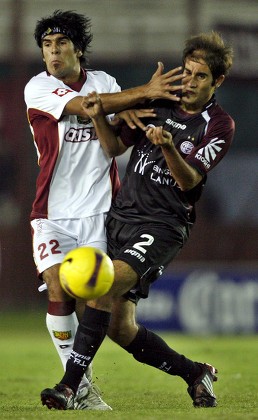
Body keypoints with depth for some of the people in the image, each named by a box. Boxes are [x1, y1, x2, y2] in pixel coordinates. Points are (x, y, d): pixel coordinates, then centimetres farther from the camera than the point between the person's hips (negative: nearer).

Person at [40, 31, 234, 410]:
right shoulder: (158, 104, 10)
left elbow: (189, 180, -13)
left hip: (162, 225, -6)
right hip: (121, 217, 6)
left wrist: (168, 148, -32)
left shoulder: (220, 125, -4)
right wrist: (99, 118, -5)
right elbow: (116, 147, 14)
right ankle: (195, 374, 23)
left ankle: (69, 386, -30)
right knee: (119, 327, 2)